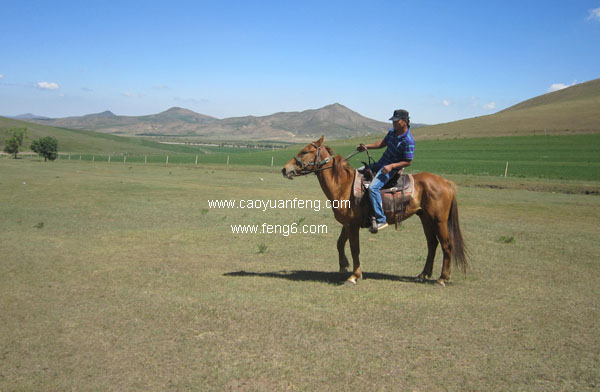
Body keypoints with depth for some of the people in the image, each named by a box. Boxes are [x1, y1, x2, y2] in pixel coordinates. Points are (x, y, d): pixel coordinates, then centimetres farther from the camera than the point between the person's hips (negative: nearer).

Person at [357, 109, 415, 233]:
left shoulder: (408, 141, -21)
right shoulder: (392, 132, 4)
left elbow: (408, 162, -18)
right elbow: (382, 143, 19)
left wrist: (391, 166, -28)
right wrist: (366, 147, 7)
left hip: (392, 168, -10)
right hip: (381, 163, 10)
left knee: (373, 187, -30)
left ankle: (381, 220, -26)